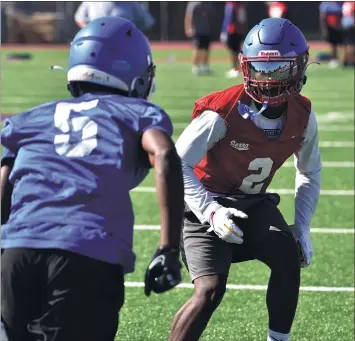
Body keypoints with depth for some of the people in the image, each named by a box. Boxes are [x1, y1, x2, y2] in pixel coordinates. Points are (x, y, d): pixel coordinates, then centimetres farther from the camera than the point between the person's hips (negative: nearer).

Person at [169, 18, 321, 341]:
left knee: (289, 259, -20)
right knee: (210, 289, -21)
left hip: (253, 203, 5)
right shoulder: (221, 114, -26)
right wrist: (210, 211, -32)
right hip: (208, 205, -5)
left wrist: (302, 227, 1)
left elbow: (310, 172, 10)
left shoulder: (303, 116, -8)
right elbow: (178, 166, -22)